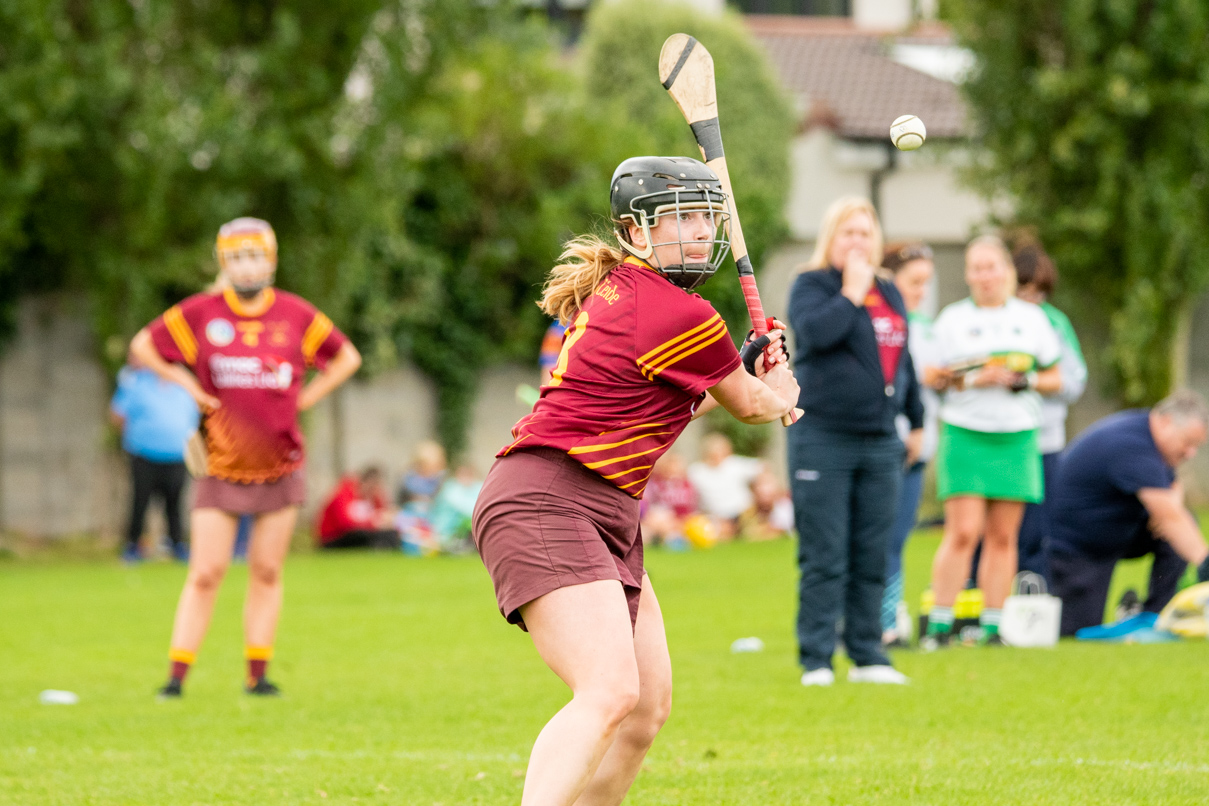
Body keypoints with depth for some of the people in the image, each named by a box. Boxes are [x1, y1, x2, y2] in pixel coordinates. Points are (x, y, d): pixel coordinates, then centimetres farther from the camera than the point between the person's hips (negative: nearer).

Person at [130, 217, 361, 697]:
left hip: (280, 467, 2)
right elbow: (143, 345, 9)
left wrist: (305, 398, 3)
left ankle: (258, 675, 12)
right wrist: (185, 383, -1)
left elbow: (346, 357, 13)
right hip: (221, 468, -2)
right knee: (206, 573, -7)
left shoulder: (296, 315, 0)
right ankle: (177, 676, -3)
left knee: (266, 571, 5)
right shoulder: (200, 314, -3)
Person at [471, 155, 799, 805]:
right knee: (611, 692, -27)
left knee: (650, 703, 14)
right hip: (543, 507, -11)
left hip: (603, 517, 11)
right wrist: (779, 397, 28)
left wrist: (745, 371, 27)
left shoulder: (615, 291, 14)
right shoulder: (682, 316, -13)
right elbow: (749, 405, 7)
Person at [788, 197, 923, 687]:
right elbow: (816, 331, -22)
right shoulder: (811, 286, 0)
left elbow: (903, 361, 26)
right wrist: (851, 293, -12)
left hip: (880, 444, 5)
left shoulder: (889, 295, 18)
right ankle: (816, 660, -2)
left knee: (872, 558, 6)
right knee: (824, 558, -6)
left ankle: (867, 655, 12)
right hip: (823, 439, -5)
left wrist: (916, 421, 28)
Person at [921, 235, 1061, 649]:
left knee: (1003, 536, 2)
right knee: (963, 533, -11)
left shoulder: (1032, 318, 13)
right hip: (965, 434, -2)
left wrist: (1024, 380, -6)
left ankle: (992, 626, 6)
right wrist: (974, 379, -12)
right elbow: (932, 378, 3)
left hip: (1017, 436, 2)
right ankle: (939, 624, -6)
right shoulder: (952, 319, 7)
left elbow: (1055, 379, 14)